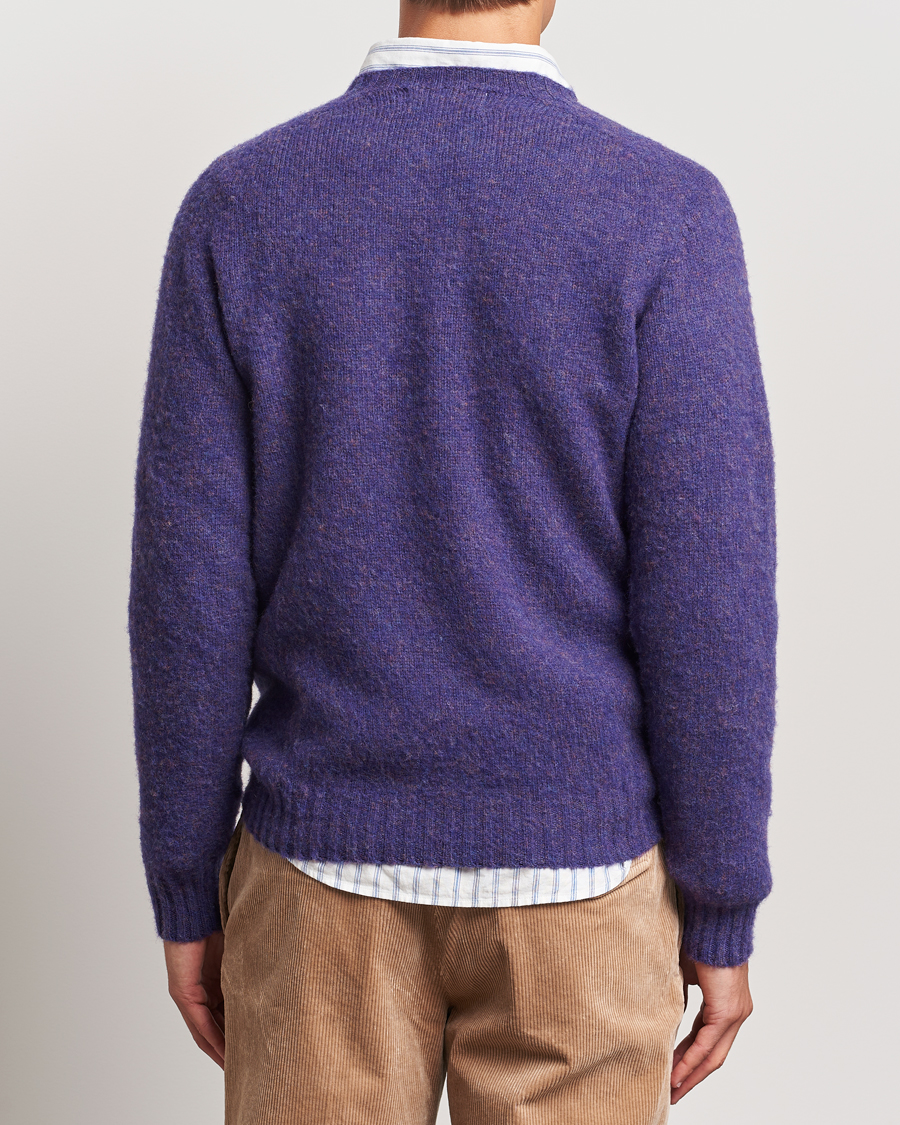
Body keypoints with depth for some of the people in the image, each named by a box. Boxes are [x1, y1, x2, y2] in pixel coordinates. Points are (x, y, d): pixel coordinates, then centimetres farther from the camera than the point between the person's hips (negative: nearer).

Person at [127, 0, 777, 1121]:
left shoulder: (236, 207, -7)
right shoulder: (665, 215, -12)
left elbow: (190, 587, -7)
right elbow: (706, 604, -13)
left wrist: (186, 899, 6)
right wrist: (723, 916, 0)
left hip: (334, 858, 2)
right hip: (569, 867, -1)